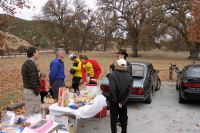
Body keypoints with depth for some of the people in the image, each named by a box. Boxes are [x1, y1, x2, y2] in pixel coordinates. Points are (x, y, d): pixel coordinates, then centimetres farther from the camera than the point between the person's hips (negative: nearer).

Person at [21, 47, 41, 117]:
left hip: (27, 90, 10)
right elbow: (33, 80, -22)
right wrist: (37, 91, -15)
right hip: (31, 91, -10)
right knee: (31, 113, -1)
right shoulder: (32, 65, -19)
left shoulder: (26, 63, 13)